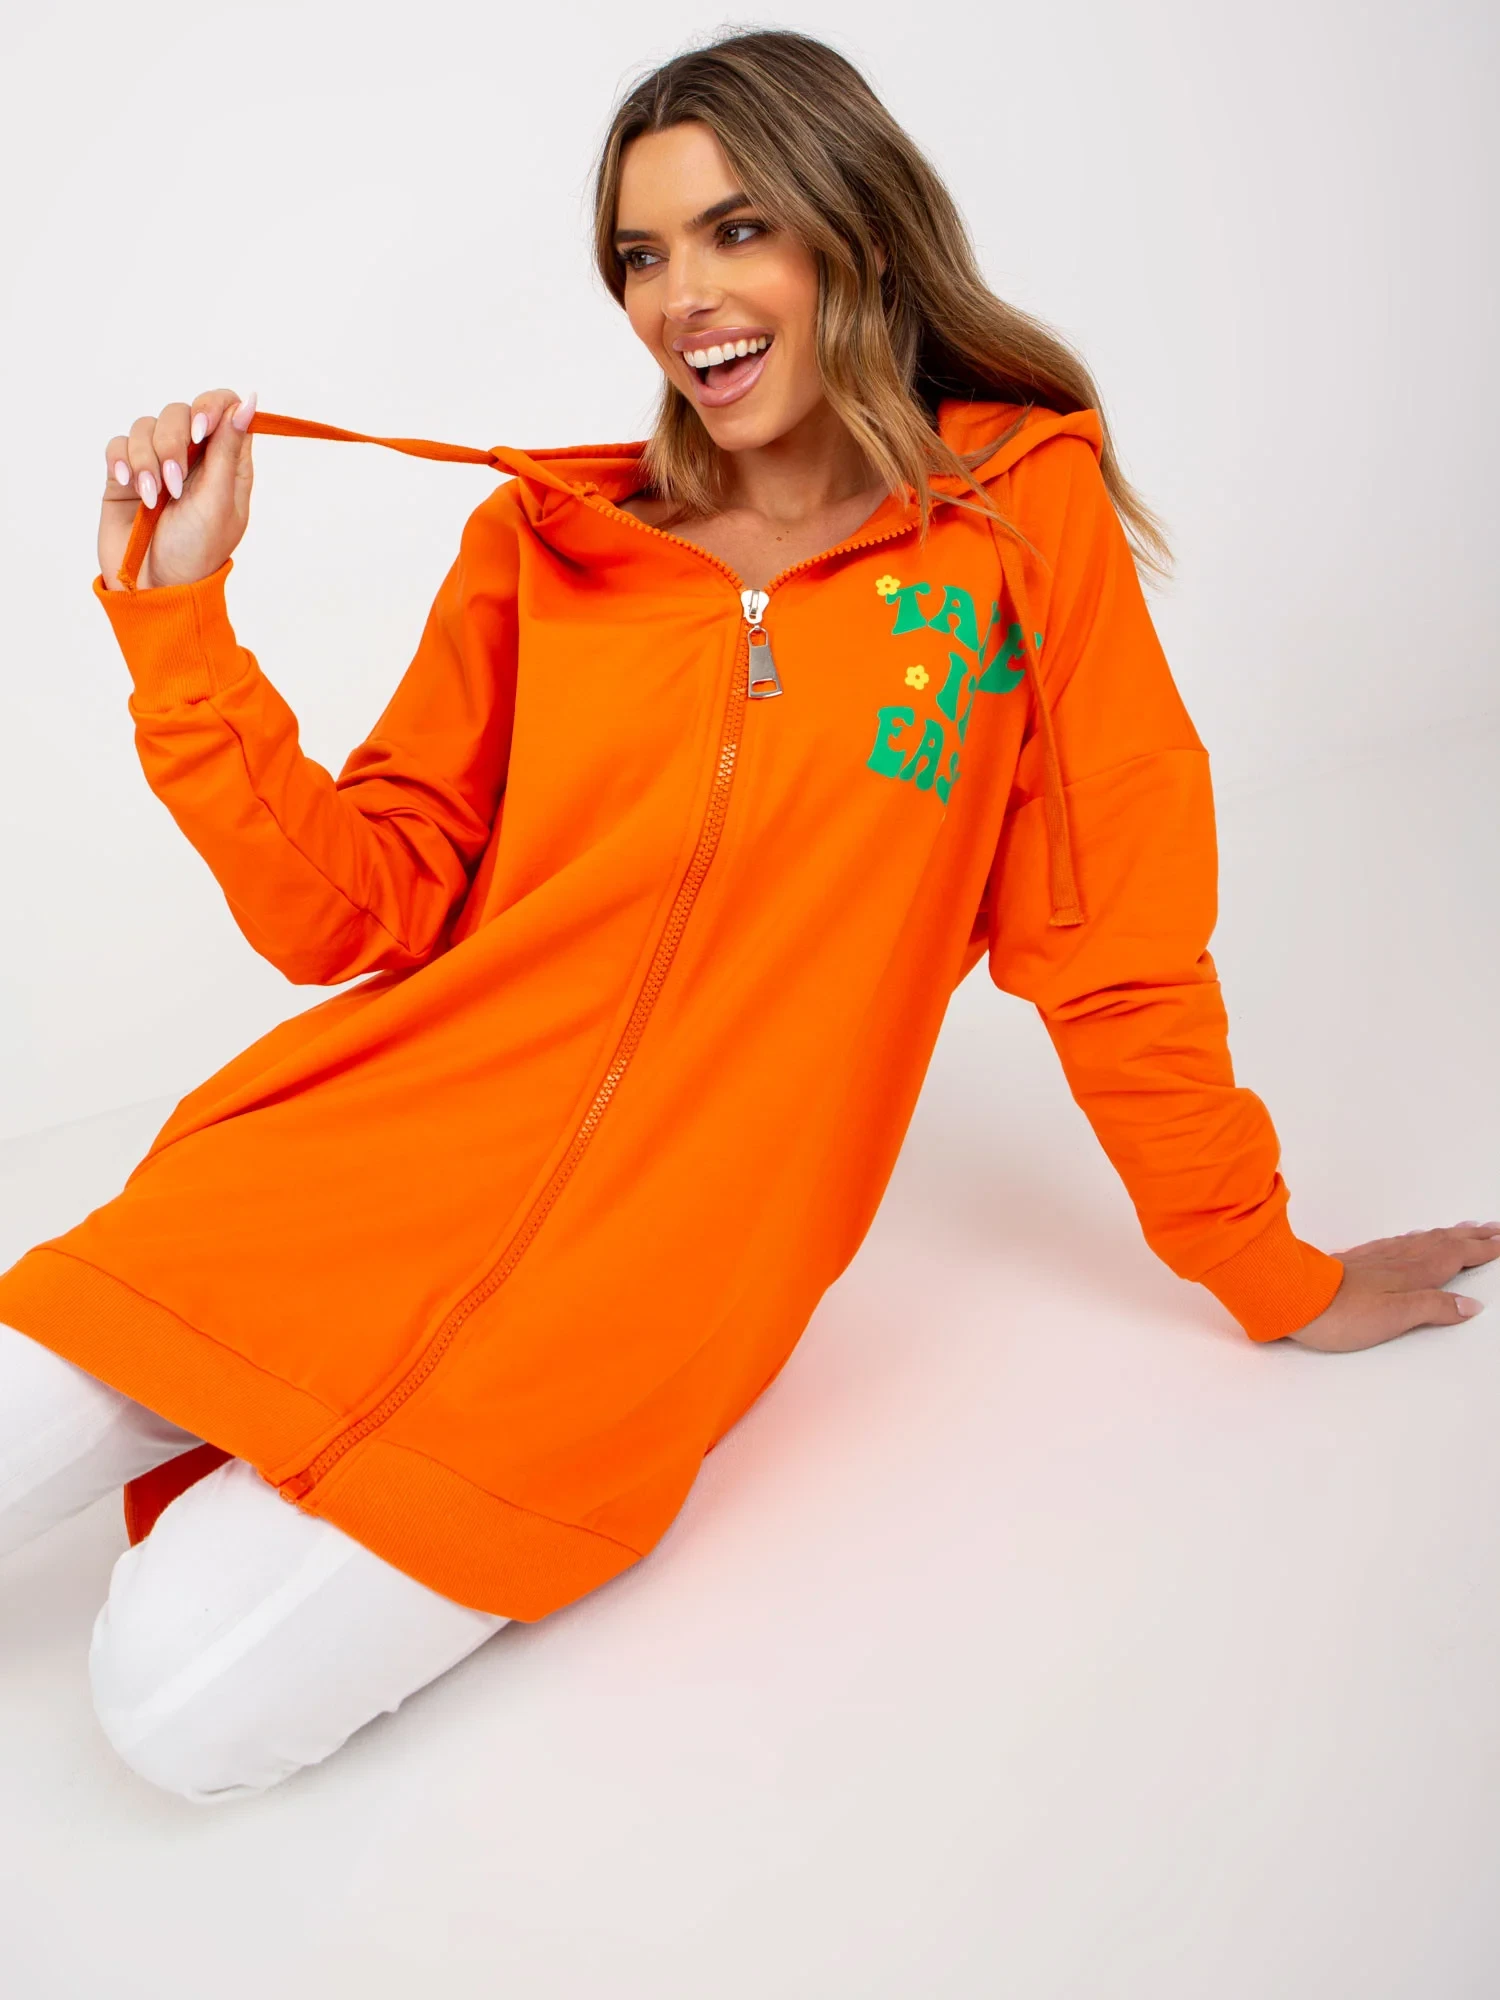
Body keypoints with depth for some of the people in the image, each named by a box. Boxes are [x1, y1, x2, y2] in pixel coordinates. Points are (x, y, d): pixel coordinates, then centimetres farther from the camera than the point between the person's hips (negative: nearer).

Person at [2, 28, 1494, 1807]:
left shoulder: (1028, 511, 2)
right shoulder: (544, 541, 9)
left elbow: (1113, 938, 6)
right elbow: (353, 908, 7)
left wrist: (1272, 1271, 11)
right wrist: (176, 609, -2)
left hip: (660, 1254, -3)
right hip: (382, 1145, 3)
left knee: (192, 1705, -16)